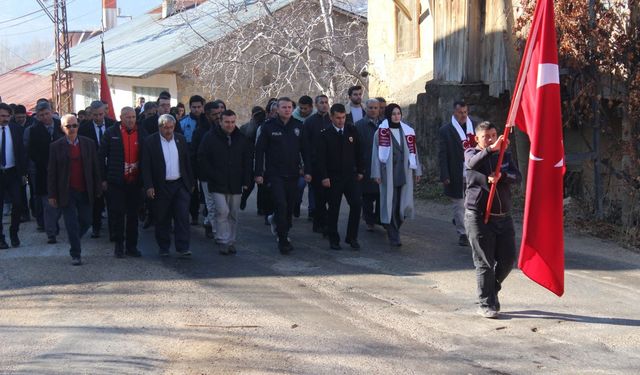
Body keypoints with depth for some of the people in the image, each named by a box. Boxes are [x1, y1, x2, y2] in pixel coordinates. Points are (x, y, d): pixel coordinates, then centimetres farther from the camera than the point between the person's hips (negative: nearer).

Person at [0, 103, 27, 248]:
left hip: (13, 172, 1)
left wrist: (23, 172, 3)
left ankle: (14, 233, 15)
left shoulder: (15, 129, 3)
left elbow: (21, 151, 6)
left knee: (18, 204, -4)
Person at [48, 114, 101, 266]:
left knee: (86, 221, 7)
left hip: (85, 191, 2)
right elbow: (52, 172, -1)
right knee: (71, 224, 0)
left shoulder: (89, 144, 3)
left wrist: (98, 189, 4)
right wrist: (52, 195, -4)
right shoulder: (56, 147, -2)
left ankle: (73, 241, 35)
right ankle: (75, 254, 10)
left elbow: (95, 168, 6)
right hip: (66, 193, -2)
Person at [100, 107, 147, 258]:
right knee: (117, 214, 2)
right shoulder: (111, 133, -2)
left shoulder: (142, 133, 4)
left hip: (135, 181, 2)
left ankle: (131, 246, 17)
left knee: (133, 215, 8)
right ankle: (119, 246, 12)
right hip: (116, 182, -2)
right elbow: (102, 156, 0)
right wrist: (104, 179, -3)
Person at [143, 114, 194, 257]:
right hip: (161, 186, -2)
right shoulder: (150, 142, -4)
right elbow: (146, 166, -6)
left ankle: (183, 248, -4)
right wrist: (149, 186, -13)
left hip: (180, 185, 2)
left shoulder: (181, 139, 7)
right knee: (162, 220, 7)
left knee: (183, 216, -6)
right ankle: (164, 248, 19)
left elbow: (187, 162, 12)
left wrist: (191, 183, 12)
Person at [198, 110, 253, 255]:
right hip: (218, 184, -3)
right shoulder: (210, 138, -3)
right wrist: (212, 176, -6)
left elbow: (248, 161, 11)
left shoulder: (242, 139, 6)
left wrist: (246, 181, 4)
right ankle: (223, 241, -6)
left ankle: (231, 241, 18)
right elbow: (202, 158, -1)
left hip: (236, 184, 3)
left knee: (233, 214, 8)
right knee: (222, 211, -12)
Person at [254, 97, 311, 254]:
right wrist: (259, 173, -6)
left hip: (292, 174, 4)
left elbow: (304, 150, 9)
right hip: (275, 174, -4)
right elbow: (260, 151, -2)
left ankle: (275, 220, 39)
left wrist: (307, 171, 3)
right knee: (281, 205, -12)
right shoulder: (268, 127, -3)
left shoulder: (298, 126, 5)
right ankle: (283, 241, -4)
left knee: (290, 206, 9)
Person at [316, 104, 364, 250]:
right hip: (333, 177, -2)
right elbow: (321, 157, -7)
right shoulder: (325, 135, -4)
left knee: (356, 204, -8)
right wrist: (324, 177, -13)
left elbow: (358, 152, 11)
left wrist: (360, 171, 8)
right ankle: (333, 239, 14)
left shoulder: (352, 131, 5)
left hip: (351, 175, 2)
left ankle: (352, 237, 5)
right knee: (333, 209, 3)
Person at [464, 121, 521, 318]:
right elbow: (473, 163, -25)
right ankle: (486, 304, 7)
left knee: (508, 258, 6)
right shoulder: (472, 153, 1)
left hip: (503, 217, 4)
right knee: (484, 263, -2)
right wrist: (492, 149, -40)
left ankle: (492, 289, 31)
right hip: (478, 217, -4)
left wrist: (501, 176, -23)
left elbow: (518, 177, -2)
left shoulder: (505, 156, 13)